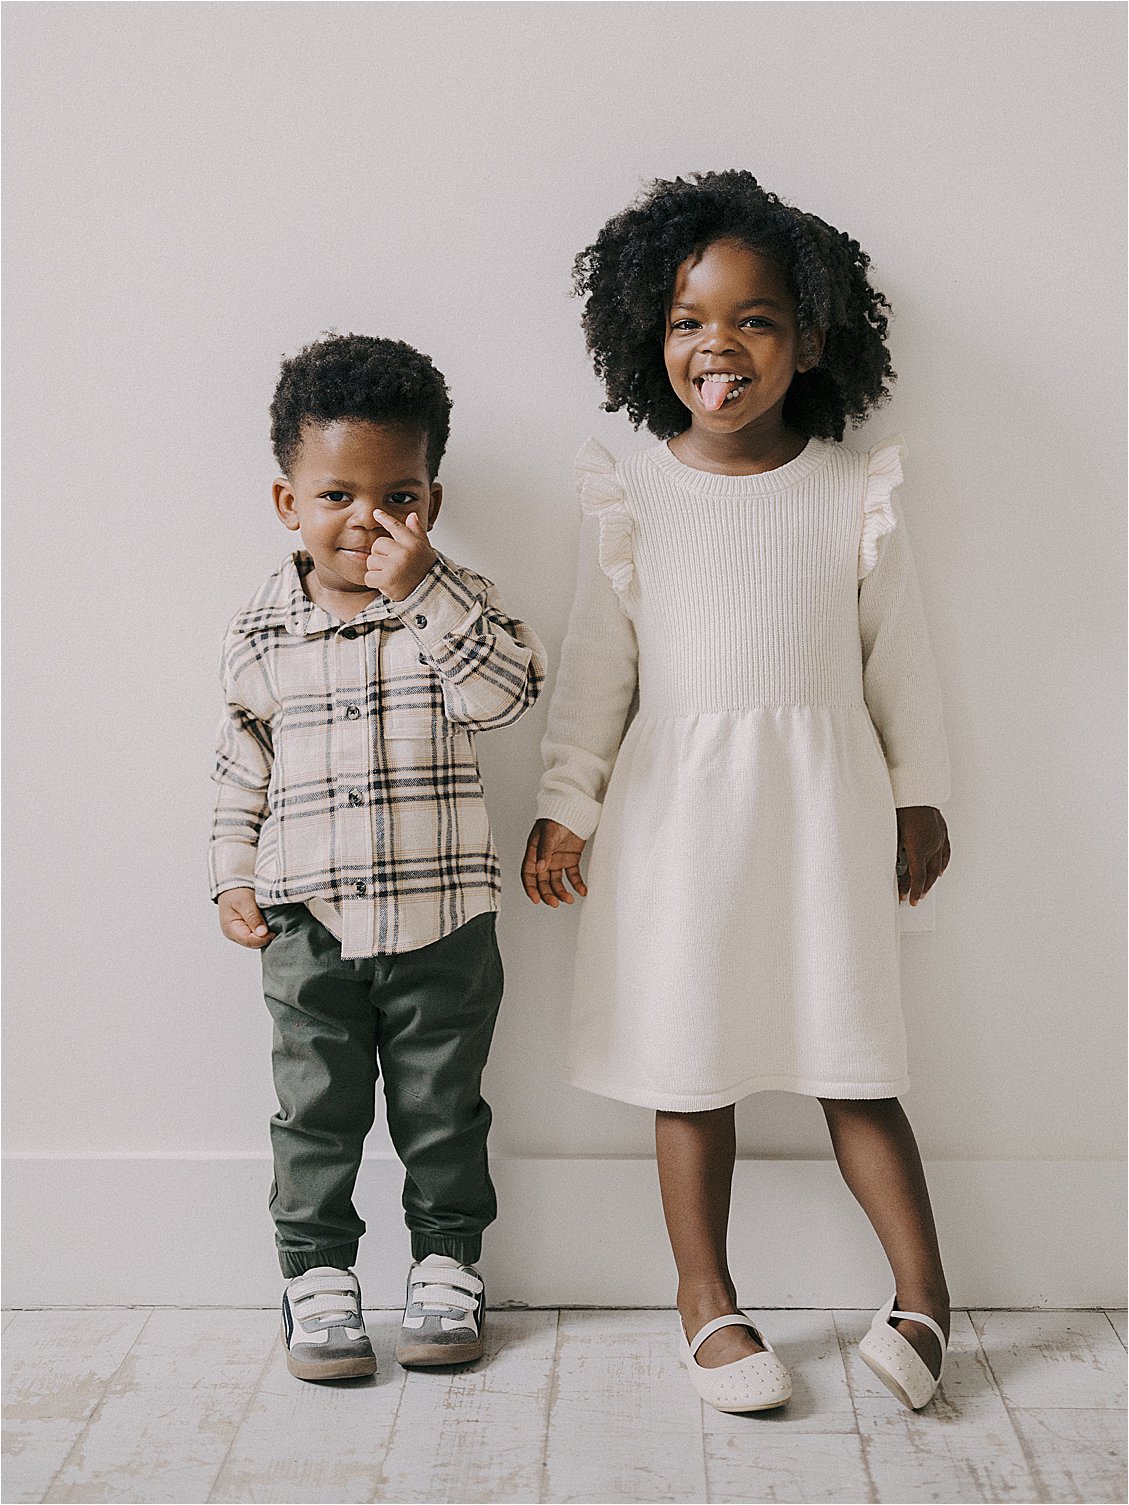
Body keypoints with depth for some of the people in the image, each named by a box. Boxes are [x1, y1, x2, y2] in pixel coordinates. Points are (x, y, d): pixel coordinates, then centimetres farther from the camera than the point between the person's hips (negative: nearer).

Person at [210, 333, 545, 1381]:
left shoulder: (453, 603, -3)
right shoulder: (261, 632, 1)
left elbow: (509, 690, -21)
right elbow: (241, 760, 10)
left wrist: (422, 589, -25)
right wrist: (234, 876, 5)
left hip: (442, 921, -1)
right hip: (307, 926, 1)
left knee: (442, 1106, 12)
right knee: (317, 1111, 10)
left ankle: (447, 1259, 29)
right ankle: (316, 1270, 25)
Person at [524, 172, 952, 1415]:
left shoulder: (853, 492, -1)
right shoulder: (632, 494, -1)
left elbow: (897, 652, 8)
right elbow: (597, 662, 4)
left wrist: (919, 797, 12)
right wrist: (563, 809, 4)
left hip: (823, 804, 0)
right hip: (676, 808, 1)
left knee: (850, 1056, 5)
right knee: (690, 1062, 8)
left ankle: (923, 1295, 21)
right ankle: (707, 1301, 24)